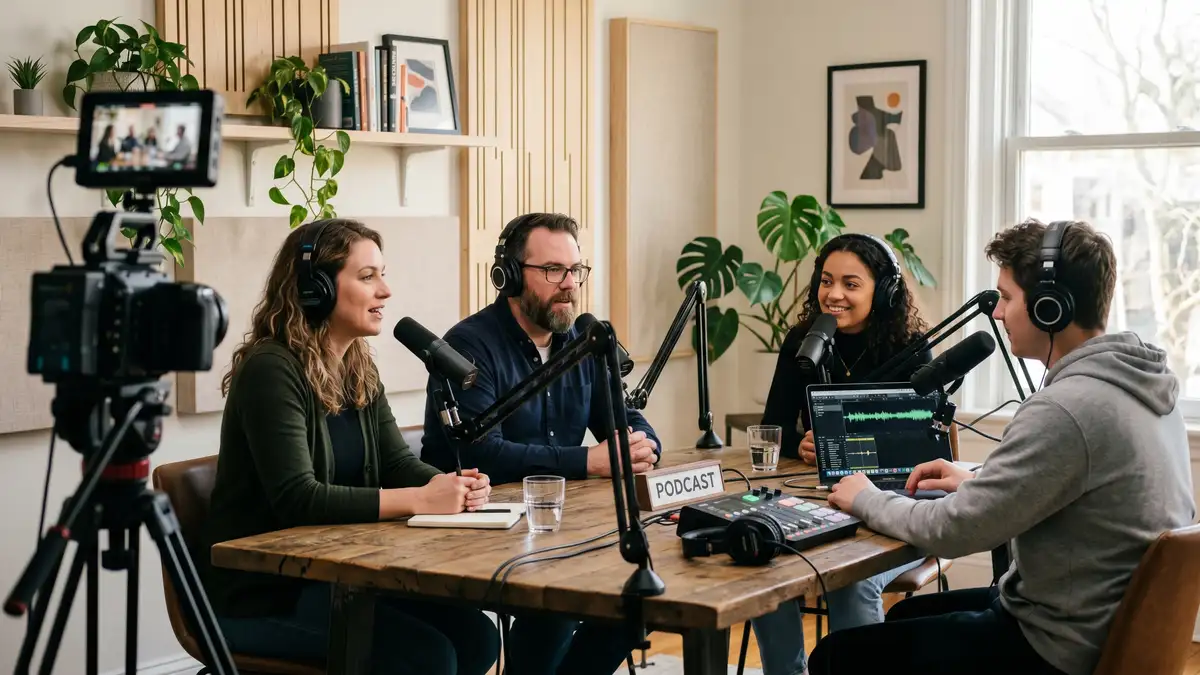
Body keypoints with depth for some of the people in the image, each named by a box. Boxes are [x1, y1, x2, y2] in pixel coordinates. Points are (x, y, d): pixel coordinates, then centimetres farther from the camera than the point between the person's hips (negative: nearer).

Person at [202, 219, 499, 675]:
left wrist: (452, 485, -17)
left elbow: (398, 464, 7)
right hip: (262, 595, -8)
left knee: (475, 636, -6)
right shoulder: (271, 370, -18)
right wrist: (419, 501, -29)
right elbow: (296, 500, -27)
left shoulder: (360, 370, 9)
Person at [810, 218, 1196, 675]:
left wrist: (866, 500, -3)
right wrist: (977, 482, 11)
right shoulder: (1143, 382, 3)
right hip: (1111, 626, 10)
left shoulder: (1065, 410, -27)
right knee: (905, 617, 28)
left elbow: (953, 531, -21)